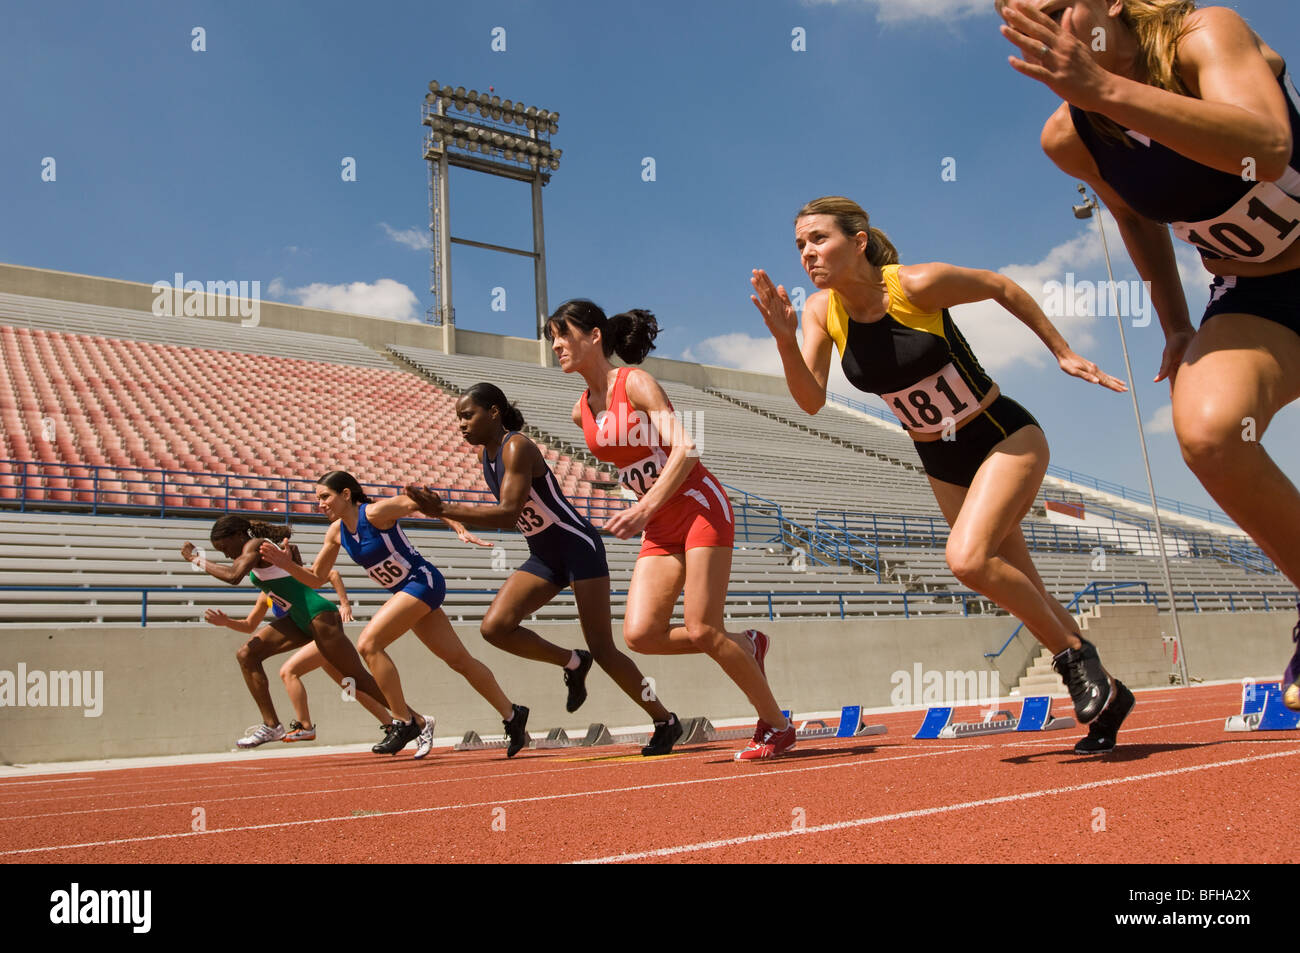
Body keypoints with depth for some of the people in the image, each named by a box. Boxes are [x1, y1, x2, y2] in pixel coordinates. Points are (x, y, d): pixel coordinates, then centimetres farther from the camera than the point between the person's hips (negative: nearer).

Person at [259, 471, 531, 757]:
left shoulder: (375, 512, -17)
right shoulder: (336, 532, 5)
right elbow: (316, 578, 11)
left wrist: (458, 528, -26)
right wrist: (287, 565, -6)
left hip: (423, 581, -8)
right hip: (406, 593, 8)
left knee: (368, 644, -18)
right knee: (459, 660, 10)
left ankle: (407, 722, -9)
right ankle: (512, 716, 21)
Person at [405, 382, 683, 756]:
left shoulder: (517, 447, -20)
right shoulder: (488, 454, 7)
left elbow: (508, 514, -30)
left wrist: (442, 509, -31)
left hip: (578, 548, -8)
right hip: (543, 557, 8)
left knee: (602, 651, -6)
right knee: (494, 627, -11)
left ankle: (665, 721, 13)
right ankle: (572, 663, 10)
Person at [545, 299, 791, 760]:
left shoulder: (635, 382, -12)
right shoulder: (582, 412, 9)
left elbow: (686, 449, -22)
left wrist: (646, 507, -30)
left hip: (702, 508, -7)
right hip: (659, 529, 7)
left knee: (701, 631, -11)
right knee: (640, 633, -10)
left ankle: (777, 725, 9)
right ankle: (746, 646, 13)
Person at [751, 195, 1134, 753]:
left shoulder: (918, 284, -22)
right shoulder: (821, 311, -9)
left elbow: (1000, 286, -6)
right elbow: (812, 401, -16)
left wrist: (1063, 352, 0)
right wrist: (785, 339, -32)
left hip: (1006, 438, -5)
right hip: (943, 465, 6)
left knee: (967, 558, -27)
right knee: (1026, 595, 11)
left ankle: (1078, 660, -4)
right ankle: (1104, 696, 29)